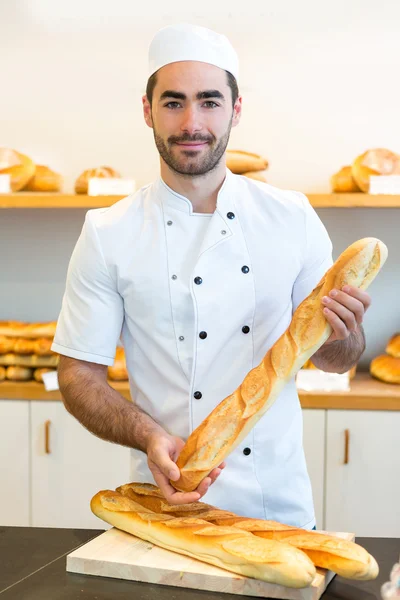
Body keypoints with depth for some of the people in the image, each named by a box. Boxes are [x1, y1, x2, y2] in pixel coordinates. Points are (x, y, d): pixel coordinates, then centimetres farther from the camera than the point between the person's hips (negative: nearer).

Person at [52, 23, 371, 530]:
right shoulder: (108, 235, -6)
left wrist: (341, 336, -16)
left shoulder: (292, 218, -1)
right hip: (171, 502, -1)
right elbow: (79, 375, -4)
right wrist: (151, 439, -21)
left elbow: (332, 360, 7)